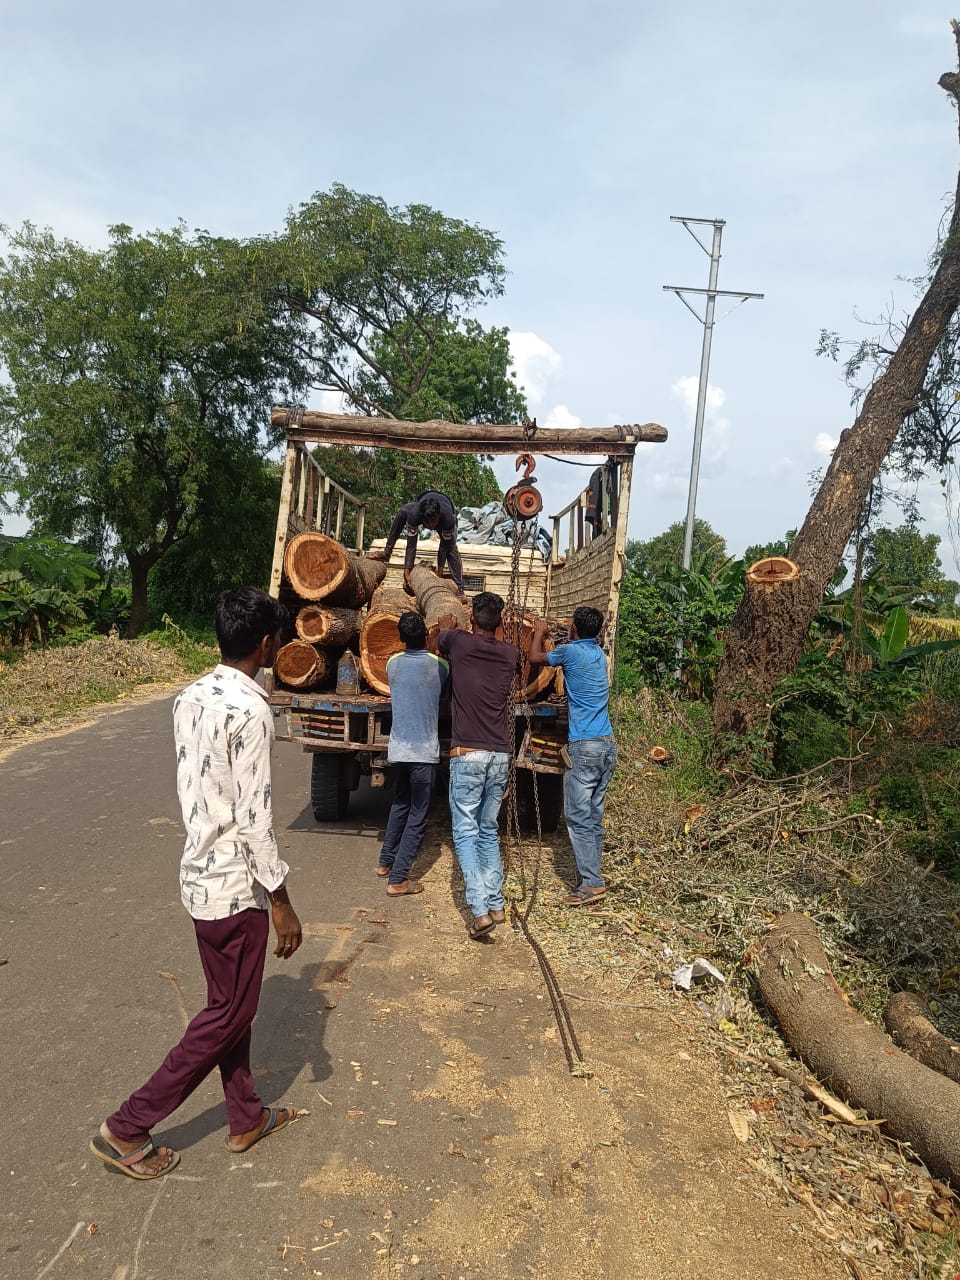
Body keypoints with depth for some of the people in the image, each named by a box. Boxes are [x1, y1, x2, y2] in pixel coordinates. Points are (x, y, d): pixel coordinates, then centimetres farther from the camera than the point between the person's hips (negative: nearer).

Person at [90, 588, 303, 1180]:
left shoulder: (191, 698, 3)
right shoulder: (249, 710, -24)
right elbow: (254, 817, -24)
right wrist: (282, 902, -16)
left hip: (200, 873, 9)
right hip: (235, 885, -9)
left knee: (231, 1001, 20)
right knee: (229, 1014, 9)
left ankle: (247, 1116, 36)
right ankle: (127, 1128, 18)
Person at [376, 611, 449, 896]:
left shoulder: (393, 664, 0)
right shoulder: (439, 666, -10)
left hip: (397, 751, 5)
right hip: (424, 753, -4)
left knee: (400, 805, 24)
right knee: (417, 817, 3)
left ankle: (385, 862, 33)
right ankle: (397, 879, 2)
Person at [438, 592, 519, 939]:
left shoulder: (459, 642, -3)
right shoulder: (510, 654, 8)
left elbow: (441, 638, 23)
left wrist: (447, 626, 47)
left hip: (468, 753, -4)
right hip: (501, 754, 4)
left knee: (466, 831, -1)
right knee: (489, 830, 16)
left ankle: (480, 910, -10)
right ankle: (496, 904, 15)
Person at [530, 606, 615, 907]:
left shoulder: (571, 651, -8)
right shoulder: (599, 654, 14)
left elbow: (535, 658, 9)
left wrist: (539, 632, 26)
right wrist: (548, 634, 43)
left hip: (585, 746, -8)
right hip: (608, 745, 8)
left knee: (578, 816, -5)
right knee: (593, 815, 11)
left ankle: (591, 883, -8)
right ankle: (590, 876, 15)